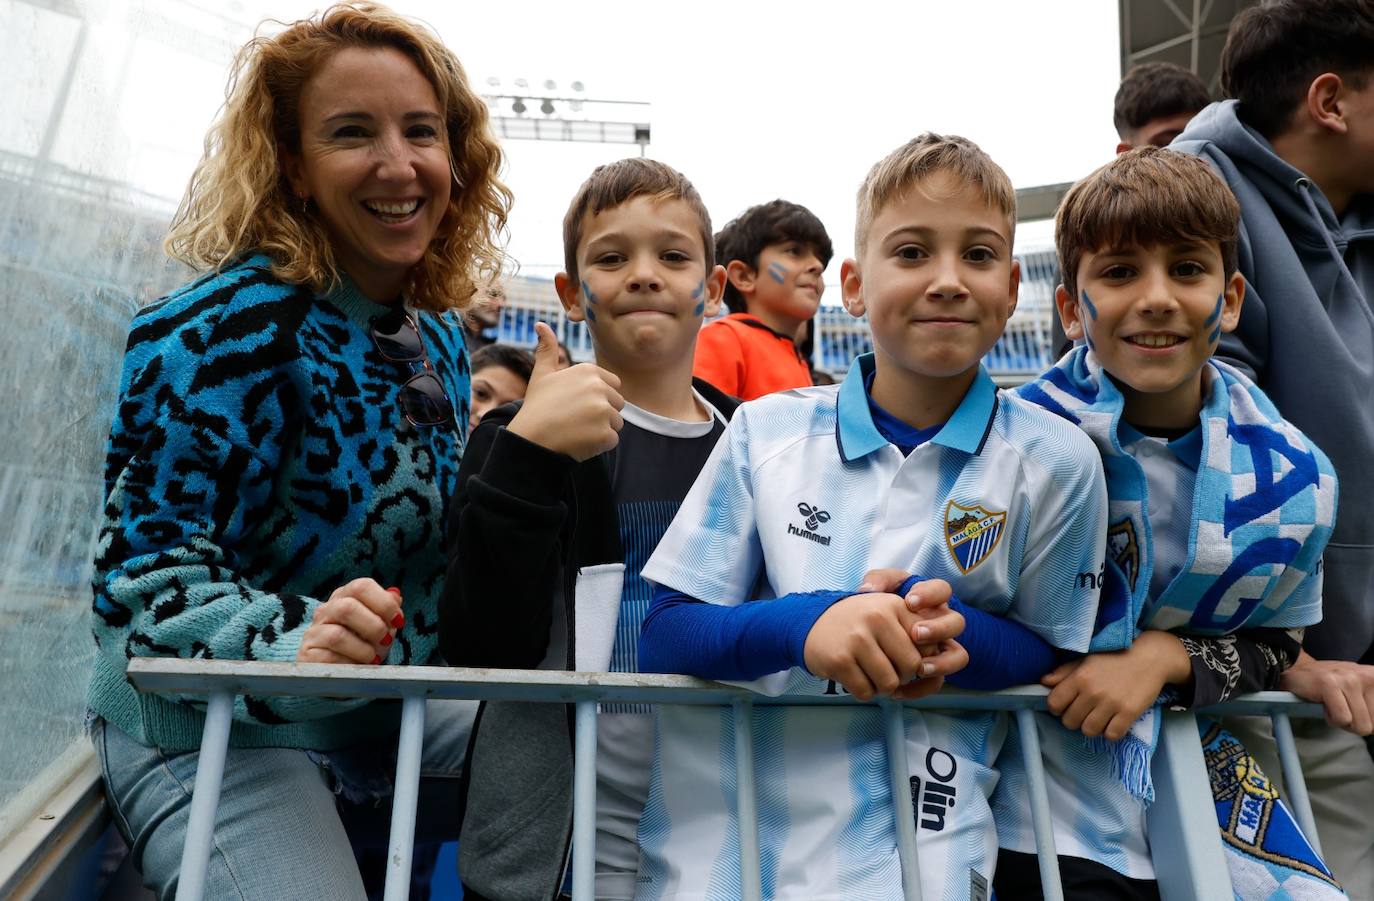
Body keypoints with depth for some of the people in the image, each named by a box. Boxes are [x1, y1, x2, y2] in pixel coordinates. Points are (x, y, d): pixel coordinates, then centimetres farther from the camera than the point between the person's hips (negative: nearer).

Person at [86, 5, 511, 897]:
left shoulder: (440, 339, 4)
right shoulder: (228, 329, -20)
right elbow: (145, 564, -19)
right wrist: (290, 644, -34)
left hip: (385, 713, 7)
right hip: (212, 727, -7)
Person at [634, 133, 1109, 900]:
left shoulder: (1054, 461, 0)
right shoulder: (767, 431, 1)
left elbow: (1053, 655, 7)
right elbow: (663, 635, -2)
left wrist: (960, 638, -14)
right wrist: (806, 622, -20)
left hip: (915, 834, -1)